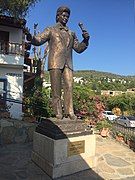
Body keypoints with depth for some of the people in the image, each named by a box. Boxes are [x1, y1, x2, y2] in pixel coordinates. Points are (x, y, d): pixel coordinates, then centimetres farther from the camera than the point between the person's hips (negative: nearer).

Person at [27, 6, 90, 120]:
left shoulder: (71, 34, 26)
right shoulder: (50, 30, 17)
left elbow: (79, 48, 22)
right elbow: (38, 41, 5)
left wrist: (85, 40, 3)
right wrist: (30, 37, -18)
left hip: (67, 64, 3)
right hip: (55, 63, -3)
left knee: (69, 87, -10)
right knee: (56, 89, -6)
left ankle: (69, 112, -9)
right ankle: (58, 114, -1)